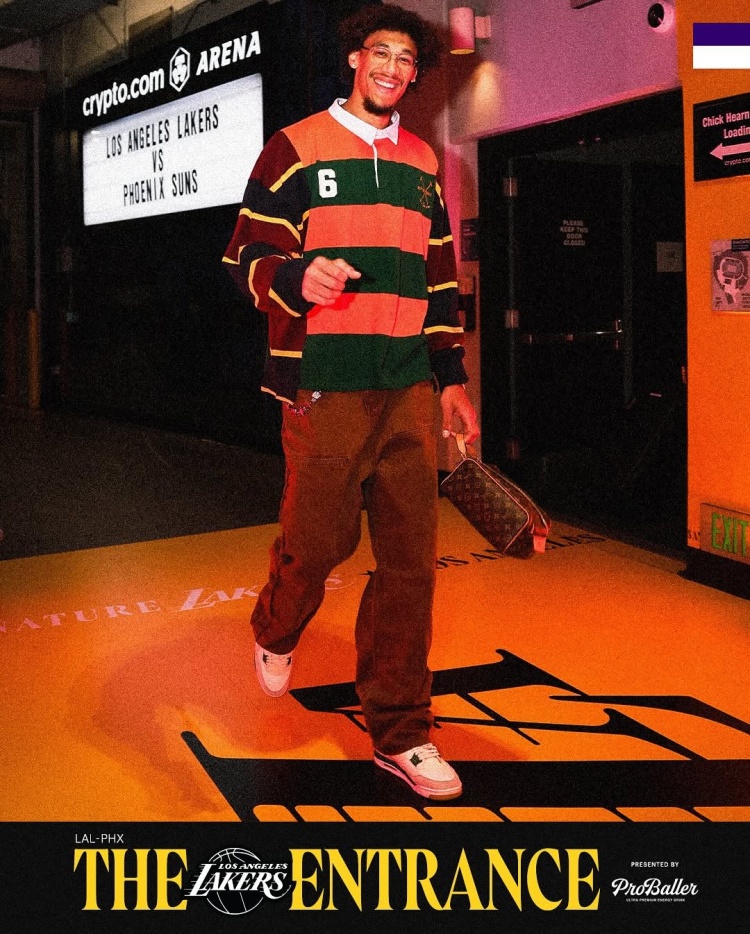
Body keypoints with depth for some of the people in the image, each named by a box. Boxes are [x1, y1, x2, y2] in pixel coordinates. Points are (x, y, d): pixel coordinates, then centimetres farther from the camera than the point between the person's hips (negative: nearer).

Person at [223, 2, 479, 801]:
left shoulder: (422, 162, 18)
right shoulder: (295, 148, 4)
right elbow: (249, 256, -1)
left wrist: (452, 376, 16)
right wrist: (296, 278, -23)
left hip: (409, 391, 4)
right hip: (325, 386, -4)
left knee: (410, 557, 2)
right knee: (318, 539, 0)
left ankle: (399, 734, 13)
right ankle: (274, 633, 37)